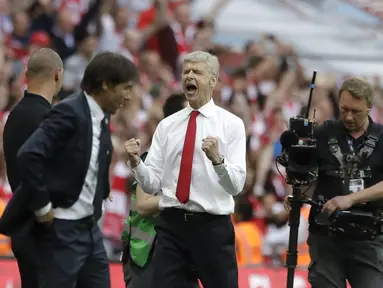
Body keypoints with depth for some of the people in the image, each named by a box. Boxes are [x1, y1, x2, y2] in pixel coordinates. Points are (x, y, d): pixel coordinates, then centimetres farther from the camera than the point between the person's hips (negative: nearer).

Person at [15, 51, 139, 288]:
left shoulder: (101, 118, 10)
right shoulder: (69, 113, -17)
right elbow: (29, 156, -26)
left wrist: (99, 201, 12)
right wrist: (42, 206, -19)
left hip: (90, 226, 9)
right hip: (62, 228, -9)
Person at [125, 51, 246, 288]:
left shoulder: (231, 124, -1)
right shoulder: (167, 125, 9)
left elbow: (236, 185, -11)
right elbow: (152, 184, 4)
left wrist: (217, 159, -30)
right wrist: (136, 162, -16)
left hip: (212, 226, -3)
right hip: (171, 224, 3)